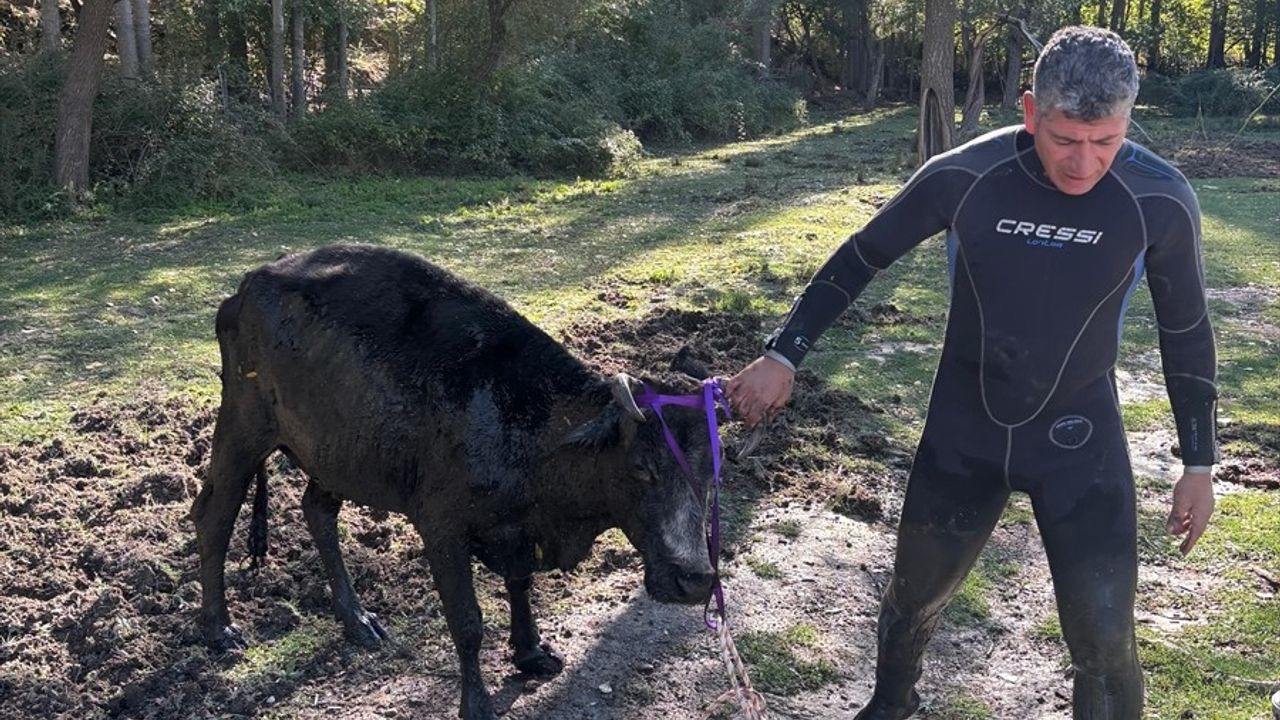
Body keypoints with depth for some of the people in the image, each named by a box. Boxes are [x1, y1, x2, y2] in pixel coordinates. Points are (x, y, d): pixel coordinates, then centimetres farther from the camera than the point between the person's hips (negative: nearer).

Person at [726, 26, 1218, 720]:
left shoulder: (1160, 201, -17)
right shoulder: (962, 176, -18)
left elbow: (1186, 333, -2)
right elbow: (861, 258, -3)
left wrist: (1199, 463, 3)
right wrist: (782, 356, -4)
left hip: (1079, 442, -1)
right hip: (962, 432, 1)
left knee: (1104, 642, -3)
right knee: (914, 593, 17)